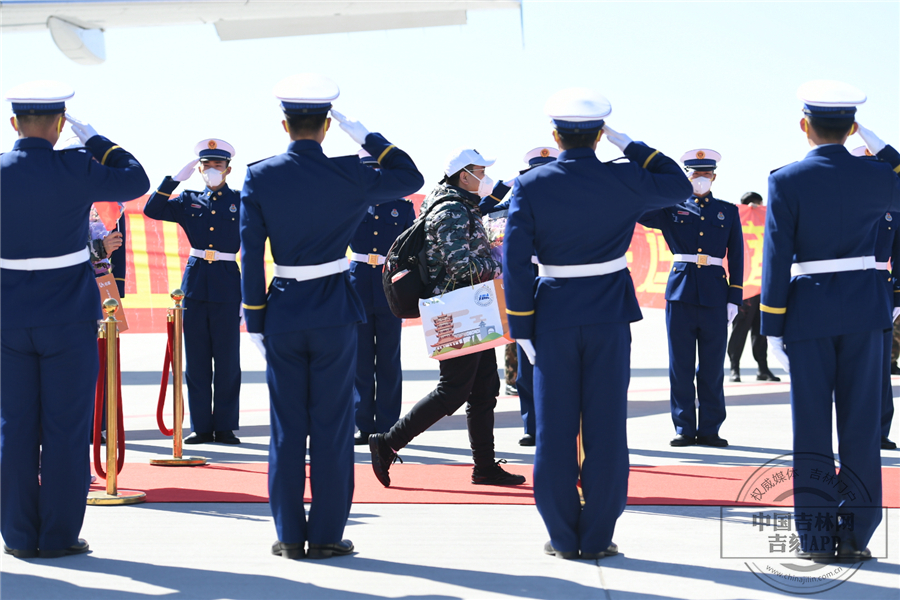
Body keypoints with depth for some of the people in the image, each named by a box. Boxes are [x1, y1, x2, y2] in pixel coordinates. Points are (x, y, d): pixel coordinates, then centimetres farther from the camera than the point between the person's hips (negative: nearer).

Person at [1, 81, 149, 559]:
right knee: (65, 429, 4)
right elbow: (136, 180, 5)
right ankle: (59, 536, 6)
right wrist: (92, 137, 7)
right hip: (69, 319, -2)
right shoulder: (76, 169, -10)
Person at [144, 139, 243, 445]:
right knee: (196, 360, 3)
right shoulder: (189, 201, 11)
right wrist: (177, 177, -4)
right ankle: (201, 426, 10)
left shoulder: (241, 202, 5)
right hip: (195, 284, 2)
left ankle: (225, 427, 8)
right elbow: (152, 210, 0)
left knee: (227, 360, 1)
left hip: (227, 286, -2)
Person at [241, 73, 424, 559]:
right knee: (332, 427, 5)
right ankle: (327, 535, 8)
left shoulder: (259, 178, -4)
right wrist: (364, 135, 5)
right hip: (335, 313, -1)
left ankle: (290, 536, 11)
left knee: (287, 428, 8)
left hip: (282, 314, 1)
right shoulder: (349, 177, -7)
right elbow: (411, 177, 9)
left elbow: (251, 254, -3)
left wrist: (254, 320, 4)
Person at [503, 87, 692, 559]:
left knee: (555, 430, 7)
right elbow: (679, 186, 13)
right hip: (610, 318, 0)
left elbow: (515, 262, -8)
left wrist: (522, 327, -1)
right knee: (605, 428, 4)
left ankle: (563, 538, 10)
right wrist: (628, 144, 8)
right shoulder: (623, 180, -6)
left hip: (554, 317, 0)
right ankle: (597, 538, 6)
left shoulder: (531, 186, -6)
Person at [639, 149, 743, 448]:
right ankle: (684, 428, 8)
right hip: (681, 293, 0)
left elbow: (736, 257, 9)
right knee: (681, 364, 1)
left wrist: (734, 298, 1)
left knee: (712, 366, 3)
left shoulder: (728, 212, 12)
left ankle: (709, 429, 9)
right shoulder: (672, 208, 9)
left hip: (715, 294, 0)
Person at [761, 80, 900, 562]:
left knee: (812, 427, 5)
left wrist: (772, 324, -1)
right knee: (861, 424, 6)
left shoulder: (787, 182, -8)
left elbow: (777, 259, -8)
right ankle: (855, 534, 7)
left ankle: (817, 537, 6)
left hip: (809, 311, -1)